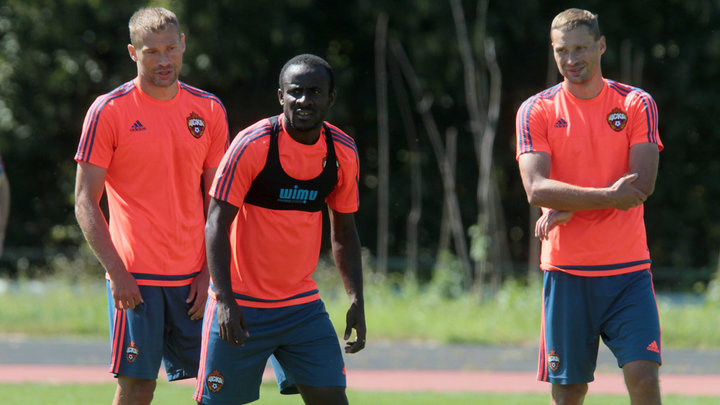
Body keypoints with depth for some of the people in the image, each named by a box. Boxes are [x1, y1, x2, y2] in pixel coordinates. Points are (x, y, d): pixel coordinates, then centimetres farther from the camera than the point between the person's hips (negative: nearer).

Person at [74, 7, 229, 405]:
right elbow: (85, 202, -4)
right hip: (135, 278, -4)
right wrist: (116, 271, -12)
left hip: (192, 277, 4)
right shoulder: (108, 111, -4)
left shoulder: (209, 110, 9)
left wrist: (210, 271, 3)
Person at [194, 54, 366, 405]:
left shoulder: (343, 152, 1)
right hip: (240, 305, -4)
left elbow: (344, 232, 12)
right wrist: (225, 299, -23)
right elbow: (217, 222, -14)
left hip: (302, 304, 4)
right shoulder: (253, 145, -14)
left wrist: (357, 301, 2)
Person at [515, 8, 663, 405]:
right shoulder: (536, 111, 2)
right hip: (566, 271, 0)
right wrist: (607, 197, -19)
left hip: (628, 269, 0)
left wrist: (570, 207, -14)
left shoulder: (636, 104, 4)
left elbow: (642, 185, -8)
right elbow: (536, 189, -11)